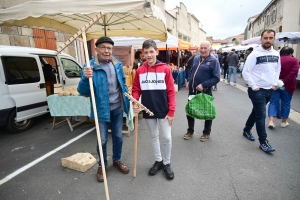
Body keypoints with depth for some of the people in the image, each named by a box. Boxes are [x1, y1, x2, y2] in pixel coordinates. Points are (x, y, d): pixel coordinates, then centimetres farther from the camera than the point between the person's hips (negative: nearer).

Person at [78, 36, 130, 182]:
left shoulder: (118, 64, 1)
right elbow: (83, 91, -18)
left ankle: (117, 160, 40)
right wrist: (86, 78, -37)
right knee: (102, 140, 9)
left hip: (117, 108, 4)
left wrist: (127, 98, 14)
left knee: (118, 137, 17)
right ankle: (102, 165, 33)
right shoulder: (90, 66, -14)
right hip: (102, 109, -4)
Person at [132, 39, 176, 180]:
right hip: (148, 111, 3)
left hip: (163, 111, -2)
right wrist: (135, 102, -14)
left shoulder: (165, 69, -7)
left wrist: (171, 111, -10)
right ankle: (158, 161, 37)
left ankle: (167, 163, 29)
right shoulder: (139, 71, -1)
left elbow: (171, 91, -7)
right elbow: (136, 89, 5)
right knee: (153, 136, 16)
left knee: (167, 138, 6)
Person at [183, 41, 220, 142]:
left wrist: (203, 85, -23)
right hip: (192, 90, 6)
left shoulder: (213, 60, -10)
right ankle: (190, 131, 32)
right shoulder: (196, 58, 7)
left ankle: (206, 133, 31)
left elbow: (216, 78, -14)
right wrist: (189, 81, 5)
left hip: (205, 91, -5)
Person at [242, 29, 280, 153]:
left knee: (256, 111, 18)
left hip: (270, 90, 7)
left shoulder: (276, 54, 7)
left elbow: (277, 70, 19)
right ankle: (263, 142, 7)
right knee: (261, 115, -4)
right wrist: (254, 86, -14)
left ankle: (247, 130, 36)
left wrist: (275, 83, 8)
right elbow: (246, 72, -13)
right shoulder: (255, 54, -12)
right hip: (257, 91, -6)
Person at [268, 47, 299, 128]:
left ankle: (271, 121, -11)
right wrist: (285, 81, -18)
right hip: (287, 86, -1)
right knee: (286, 103, 10)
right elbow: (294, 72, -15)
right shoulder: (294, 60, 0)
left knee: (273, 102, 3)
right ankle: (284, 122, 20)